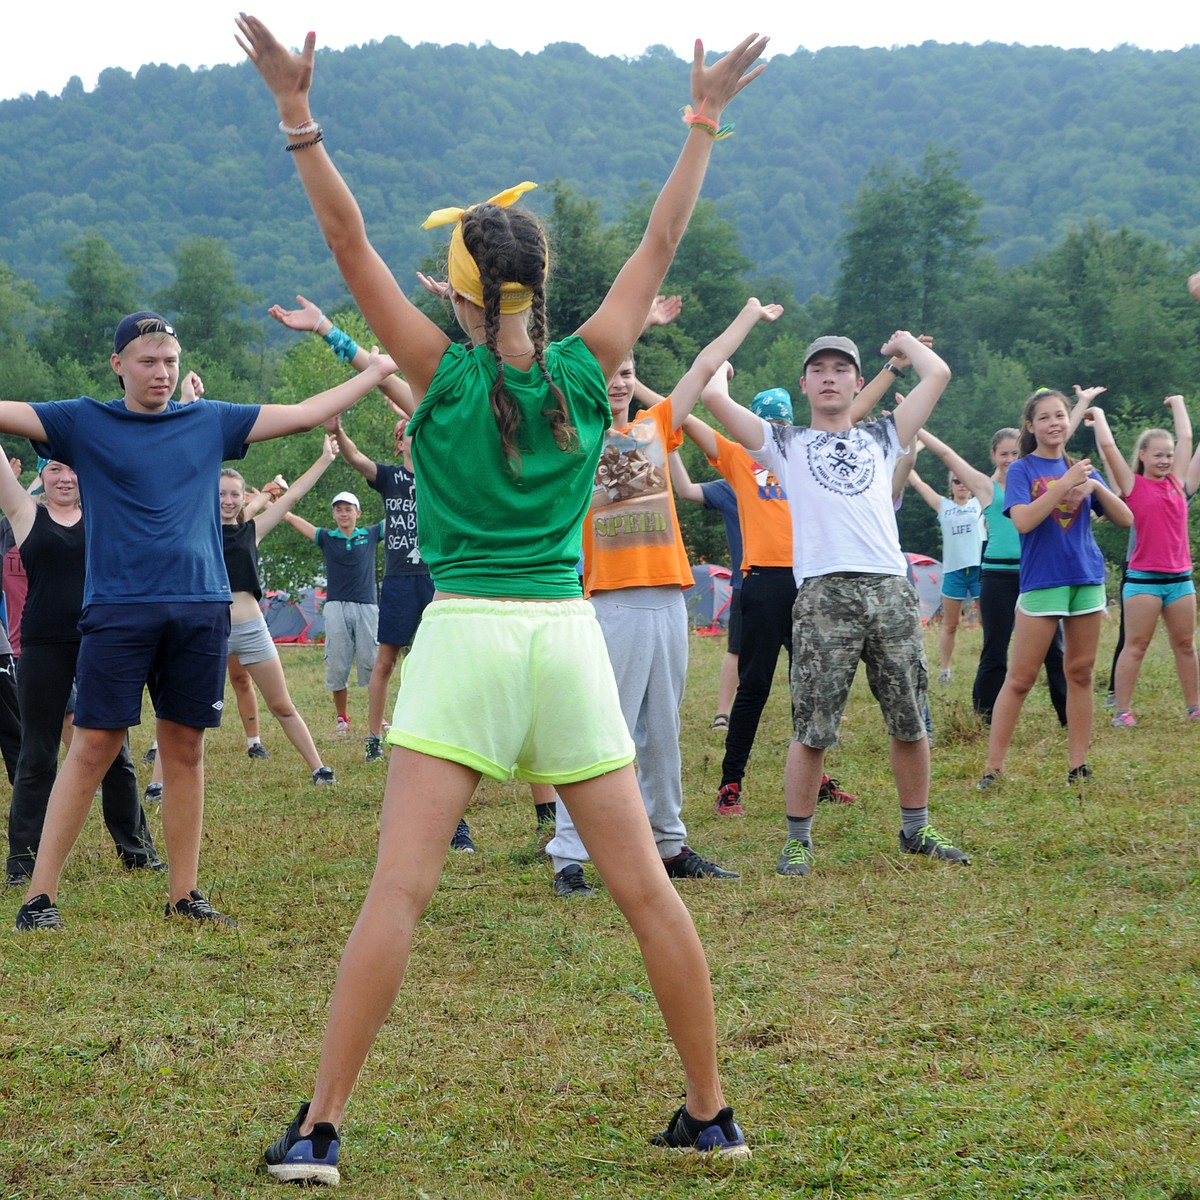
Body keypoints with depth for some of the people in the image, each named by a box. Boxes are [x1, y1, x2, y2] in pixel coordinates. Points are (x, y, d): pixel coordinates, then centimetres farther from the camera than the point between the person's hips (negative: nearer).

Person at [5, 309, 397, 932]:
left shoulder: (210, 422, 13)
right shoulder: (84, 422, 4)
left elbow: (305, 413, 19)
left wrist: (378, 369, 20)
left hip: (200, 608, 3)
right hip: (117, 608, -3)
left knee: (185, 750, 6)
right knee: (93, 747, -6)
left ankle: (183, 894, 13)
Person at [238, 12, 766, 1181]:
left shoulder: (441, 370, -3)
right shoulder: (587, 368, 3)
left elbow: (349, 240, -6)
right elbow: (662, 238, 13)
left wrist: (297, 112, -8)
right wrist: (704, 119, 20)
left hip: (463, 638, -2)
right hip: (567, 638, 3)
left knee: (397, 889, -6)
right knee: (645, 888, 7)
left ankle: (318, 1127, -6)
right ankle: (709, 1113, 14)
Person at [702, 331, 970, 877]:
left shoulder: (880, 437, 22)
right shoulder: (785, 443, 16)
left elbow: (938, 374, 18)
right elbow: (711, 394, 7)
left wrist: (902, 341, 35)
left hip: (891, 590, 3)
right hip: (823, 594, -2)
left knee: (910, 722, 6)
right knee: (812, 729, -6)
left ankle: (916, 830, 19)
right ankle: (798, 839, 5)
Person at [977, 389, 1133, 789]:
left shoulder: (1080, 468, 11)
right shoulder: (1022, 470, -1)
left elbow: (1125, 519, 7)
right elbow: (1023, 521, -17)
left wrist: (1095, 487, -10)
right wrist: (1064, 485, -21)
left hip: (1086, 577, 5)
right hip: (1042, 580, -4)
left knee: (1080, 673, 6)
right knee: (1021, 678, -6)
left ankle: (1078, 765, 11)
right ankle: (993, 767, -4)